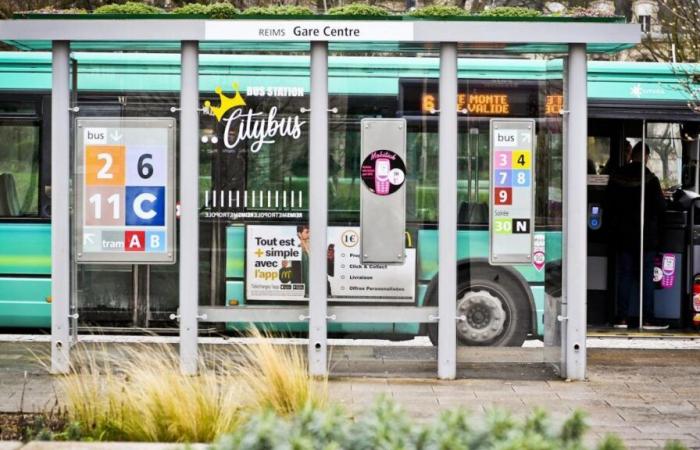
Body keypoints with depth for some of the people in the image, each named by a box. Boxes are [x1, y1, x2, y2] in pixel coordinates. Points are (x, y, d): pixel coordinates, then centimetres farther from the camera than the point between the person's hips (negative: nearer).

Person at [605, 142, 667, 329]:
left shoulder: (616, 178, -1)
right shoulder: (650, 179, -12)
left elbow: (609, 205, 6)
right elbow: (660, 207, -8)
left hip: (623, 236, 3)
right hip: (647, 236, -3)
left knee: (624, 276, 8)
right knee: (646, 277, 3)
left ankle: (623, 317, 4)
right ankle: (647, 318, 1)